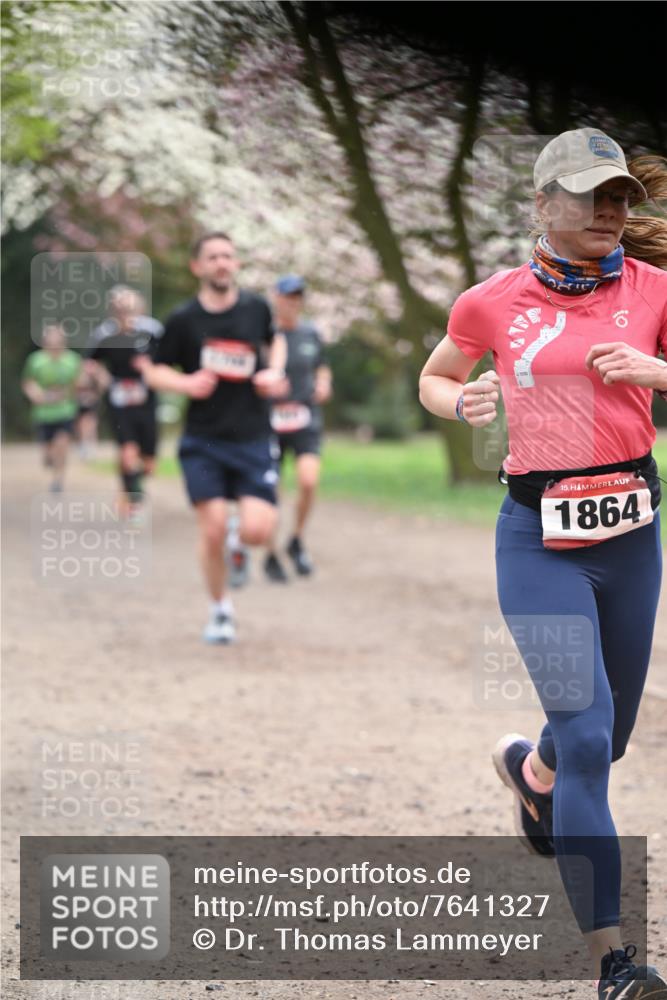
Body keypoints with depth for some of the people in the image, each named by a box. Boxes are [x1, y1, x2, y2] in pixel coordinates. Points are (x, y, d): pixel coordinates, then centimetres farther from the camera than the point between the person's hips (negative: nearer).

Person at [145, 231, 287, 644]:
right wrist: (186, 384, -15)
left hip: (253, 439, 1)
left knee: (258, 532, -12)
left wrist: (274, 371, 1)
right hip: (203, 442, -1)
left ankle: (241, 543, 27)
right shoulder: (183, 320, -4)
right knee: (213, 530, -6)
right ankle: (221, 610, 16)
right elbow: (155, 372, 5)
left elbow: (275, 341, 22)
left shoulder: (256, 308, 1)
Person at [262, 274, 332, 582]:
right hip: (269, 421, -2)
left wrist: (323, 384, 1)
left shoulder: (311, 334, 6)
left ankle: (297, 541, 6)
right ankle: (271, 557, 21)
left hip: (306, 420, 2)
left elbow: (322, 368, 22)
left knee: (308, 481, -18)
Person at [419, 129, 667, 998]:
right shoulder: (493, 303, 0)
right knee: (586, 739, -14)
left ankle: (529, 767, 55)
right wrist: (462, 404, -4)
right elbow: (434, 379, 17)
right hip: (539, 538, -3)